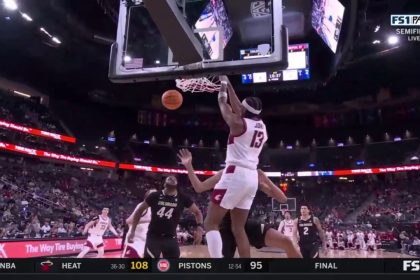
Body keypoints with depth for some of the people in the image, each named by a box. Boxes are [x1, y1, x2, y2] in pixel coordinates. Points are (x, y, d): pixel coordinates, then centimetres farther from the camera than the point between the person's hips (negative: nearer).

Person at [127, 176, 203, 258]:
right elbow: (139, 210, 5)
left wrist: (199, 227, -15)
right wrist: (132, 231, 2)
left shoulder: (182, 198, -4)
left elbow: (197, 212, 3)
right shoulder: (155, 196, -6)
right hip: (153, 237, -2)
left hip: (171, 238, 2)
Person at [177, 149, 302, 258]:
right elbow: (199, 188, -1)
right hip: (227, 226, -1)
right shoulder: (225, 174, -3)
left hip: (245, 223, 2)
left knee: (287, 242, -13)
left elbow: (283, 199, -4)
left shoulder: (255, 177, -1)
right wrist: (189, 166, -11)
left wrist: (265, 179, -19)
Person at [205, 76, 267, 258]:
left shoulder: (238, 123, -6)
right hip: (252, 178, 8)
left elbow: (223, 105, 11)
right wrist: (229, 84, 34)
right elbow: (237, 107, 26)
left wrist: (223, 85, 28)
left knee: (210, 224, -1)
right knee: (238, 228, 15)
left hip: (235, 175, -8)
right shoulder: (262, 127, 14)